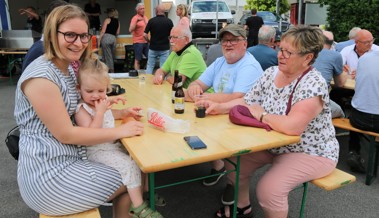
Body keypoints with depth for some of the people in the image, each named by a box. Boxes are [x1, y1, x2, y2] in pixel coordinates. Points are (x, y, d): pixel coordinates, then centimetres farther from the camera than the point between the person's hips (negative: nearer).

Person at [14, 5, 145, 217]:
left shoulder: (68, 68, 6)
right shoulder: (41, 77, -23)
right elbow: (65, 135, -22)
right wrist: (120, 131, -17)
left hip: (67, 159, 9)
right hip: (48, 175, -8)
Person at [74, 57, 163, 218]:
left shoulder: (101, 101, 6)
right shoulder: (81, 109, -19)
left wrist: (125, 112, 12)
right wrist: (100, 112, -26)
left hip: (113, 144, 9)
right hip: (97, 151, -9)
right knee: (129, 166, -24)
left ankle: (144, 190, 18)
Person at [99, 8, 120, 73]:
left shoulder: (107, 20, 2)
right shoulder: (118, 21, 14)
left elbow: (103, 31, -4)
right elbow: (117, 33, 11)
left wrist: (99, 40, -5)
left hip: (106, 38, -5)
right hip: (114, 38, 5)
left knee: (107, 56, -3)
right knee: (112, 56, 12)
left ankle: (110, 71, -6)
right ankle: (112, 71, 12)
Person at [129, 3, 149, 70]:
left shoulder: (145, 17, 12)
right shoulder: (135, 18, -9)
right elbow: (130, 30, -20)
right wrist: (136, 21, -29)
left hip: (146, 41, 7)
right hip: (138, 42, -7)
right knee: (137, 60, -2)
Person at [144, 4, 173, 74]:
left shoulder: (151, 21, -6)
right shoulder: (169, 21, -5)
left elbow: (145, 35, -9)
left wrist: (149, 41, 9)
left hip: (153, 48, 0)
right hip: (165, 48, 0)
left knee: (150, 66, 13)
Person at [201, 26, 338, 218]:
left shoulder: (313, 84, -26)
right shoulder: (271, 73, -2)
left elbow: (292, 127, -37)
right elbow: (246, 101, 4)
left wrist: (261, 115, -22)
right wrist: (220, 107, -13)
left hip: (310, 153, -7)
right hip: (275, 144, 8)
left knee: (268, 188, -25)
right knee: (234, 161, 0)